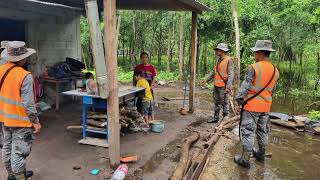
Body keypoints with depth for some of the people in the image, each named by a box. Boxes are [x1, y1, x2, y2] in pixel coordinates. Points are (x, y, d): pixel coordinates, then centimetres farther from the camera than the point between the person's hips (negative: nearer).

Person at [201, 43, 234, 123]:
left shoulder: (229, 60, -12)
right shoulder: (219, 60, 14)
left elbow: (231, 74, -18)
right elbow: (214, 72, 21)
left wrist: (228, 86, -24)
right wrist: (206, 80, 17)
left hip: (223, 86, -8)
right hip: (216, 85, 8)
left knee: (224, 103, 1)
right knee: (217, 102, 16)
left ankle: (225, 119, 12)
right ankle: (216, 117, 28)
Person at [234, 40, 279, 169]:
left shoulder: (254, 68, -17)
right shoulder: (275, 71, 4)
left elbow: (245, 87, -17)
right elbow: (272, 90, 13)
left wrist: (239, 102, -10)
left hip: (251, 105, -7)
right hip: (266, 107, 7)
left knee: (248, 132, 0)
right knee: (263, 131, 19)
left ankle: (245, 159, 6)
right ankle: (261, 154, 35)